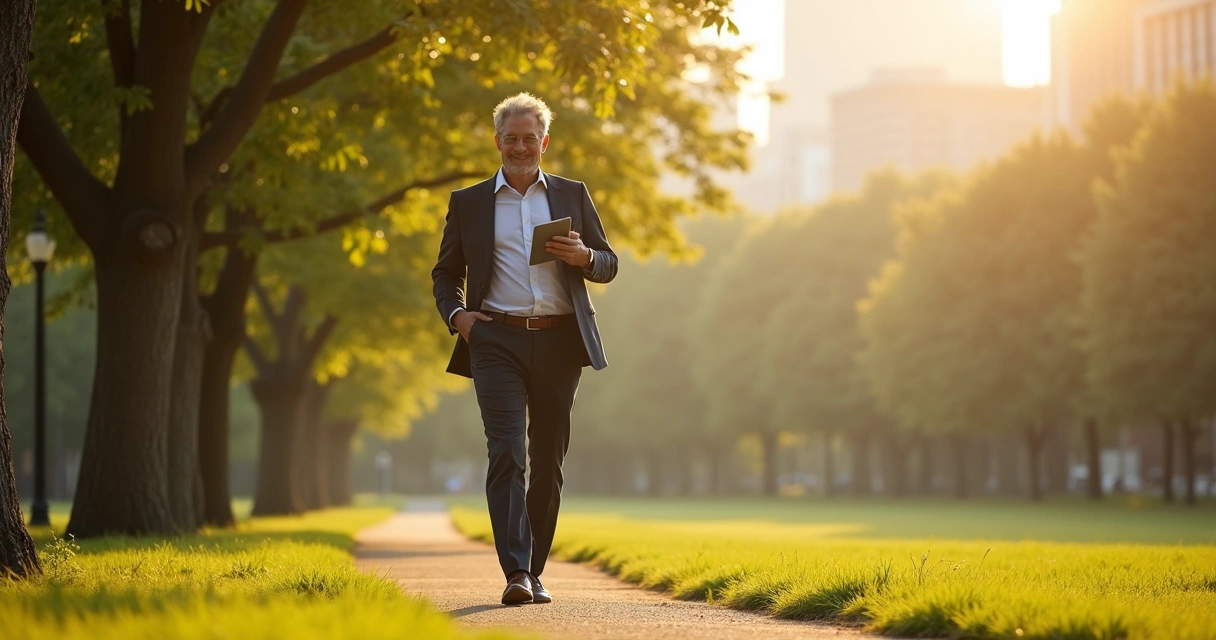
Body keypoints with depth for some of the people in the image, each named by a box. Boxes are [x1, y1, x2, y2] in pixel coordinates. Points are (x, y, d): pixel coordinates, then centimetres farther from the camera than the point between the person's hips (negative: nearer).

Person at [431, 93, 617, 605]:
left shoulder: (572, 195, 14)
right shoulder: (469, 202, 12)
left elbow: (608, 266, 15)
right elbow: (446, 273, 17)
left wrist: (583, 256, -8)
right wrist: (455, 314, -3)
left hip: (559, 342, 2)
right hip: (497, 341, -2)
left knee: (549, 462, 5)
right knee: (506, 455, -15)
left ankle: (535, 571, 15)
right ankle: (516, 574, -20)